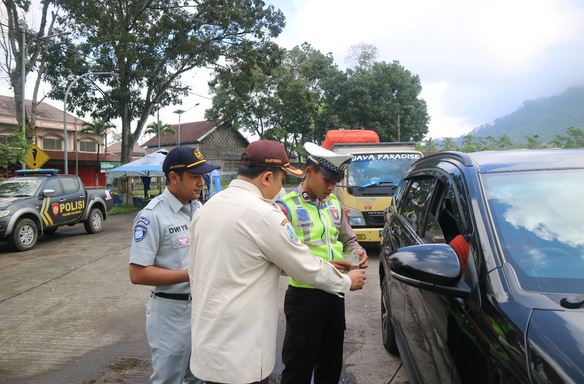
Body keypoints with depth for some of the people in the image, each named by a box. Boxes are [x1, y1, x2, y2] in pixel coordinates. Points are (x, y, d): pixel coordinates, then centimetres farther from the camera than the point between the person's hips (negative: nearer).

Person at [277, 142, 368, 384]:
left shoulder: (334, 202, 7)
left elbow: (348, 239, 17)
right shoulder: (286, 206, -14)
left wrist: (357, 252, -5)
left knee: (332, 363, 21)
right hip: (304, 296, -6)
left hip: (335, 293, 6)